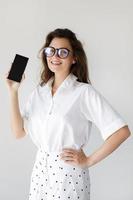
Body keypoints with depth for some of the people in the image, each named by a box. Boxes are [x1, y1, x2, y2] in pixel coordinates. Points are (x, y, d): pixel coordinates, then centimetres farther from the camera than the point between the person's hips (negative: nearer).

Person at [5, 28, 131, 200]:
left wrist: (89, 161, -13)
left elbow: (122, 131, -17)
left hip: (69, 173, -5)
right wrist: (13, 91, -6)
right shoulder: (38, 91, 5)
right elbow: (19, 132, 0)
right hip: (40, 170, 5)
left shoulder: (85, 92, -13)